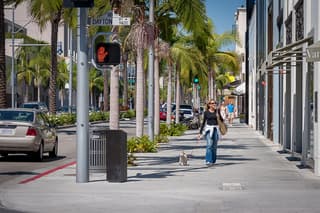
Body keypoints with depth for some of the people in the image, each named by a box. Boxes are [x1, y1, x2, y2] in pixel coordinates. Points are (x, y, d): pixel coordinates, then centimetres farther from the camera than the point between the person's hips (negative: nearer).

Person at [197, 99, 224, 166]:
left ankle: (213, 160, 17)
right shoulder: (206, 112, 3)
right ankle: (208, 161, -17)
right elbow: (203, 122, 7)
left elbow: (222, 120, 8)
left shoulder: (217, 111, 7)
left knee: (214, 146, 6)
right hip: (208, 129, -2)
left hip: (216, 129, 2)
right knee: (209, 145, -15)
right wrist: (200, 132, 5)